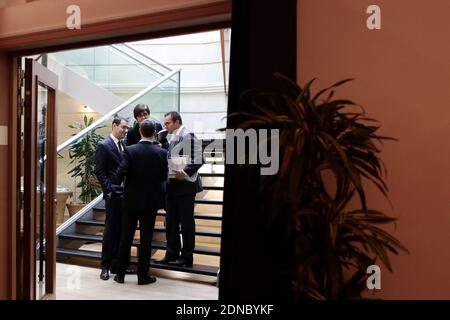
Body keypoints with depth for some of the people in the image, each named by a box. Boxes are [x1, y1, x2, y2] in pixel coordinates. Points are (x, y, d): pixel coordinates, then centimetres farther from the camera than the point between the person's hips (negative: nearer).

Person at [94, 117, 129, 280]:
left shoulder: (123, 146, 14)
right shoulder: (104, 145, -6)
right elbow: (99, 171, -10)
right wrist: (109, 190, -14)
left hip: (125, 193, 6)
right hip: (113, 194, -6)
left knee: (122, 229, 10)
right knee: (111, 229, -1)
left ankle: (116, 262, 19)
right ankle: (105, 265, 10)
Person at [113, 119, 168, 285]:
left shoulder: (130, 150, -11)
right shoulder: (161, 152, -8)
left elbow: (120, 174, -16)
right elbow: (163, 177, -1)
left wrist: (121, 183, 5)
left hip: (131, 200, 1)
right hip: (151, 201, 0)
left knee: (126, 238, 12)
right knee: (146, 239, 7)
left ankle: (120, 274, 20)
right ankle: (143, 275, 14)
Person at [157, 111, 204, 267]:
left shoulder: (188, 136, -11)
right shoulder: (173, 138, 15)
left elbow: (198, 159, -18)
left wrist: (186, 173, -27)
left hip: (185, 185, -8)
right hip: (172, 185, 9)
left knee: (186, 222, 1)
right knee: (171, 222, 12)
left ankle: (187, 257, 12)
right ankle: (171, 254, 24)